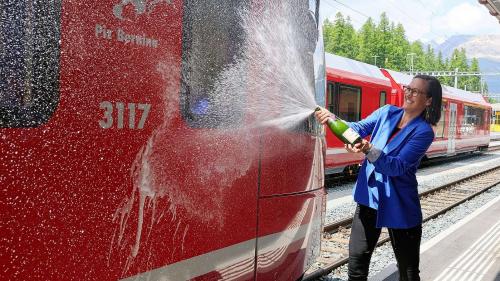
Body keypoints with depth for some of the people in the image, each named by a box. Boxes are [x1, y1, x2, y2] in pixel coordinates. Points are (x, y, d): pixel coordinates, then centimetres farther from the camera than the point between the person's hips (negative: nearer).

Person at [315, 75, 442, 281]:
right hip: (369, 197, 4)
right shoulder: (386, 113, 4)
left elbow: (397, 166, -21)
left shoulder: (423, 132, -11)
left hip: (398, 205, -4)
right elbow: (358, 128, 0)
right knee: (356, 259, 7)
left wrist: (368, 150, -37)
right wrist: (332, 119, -19)